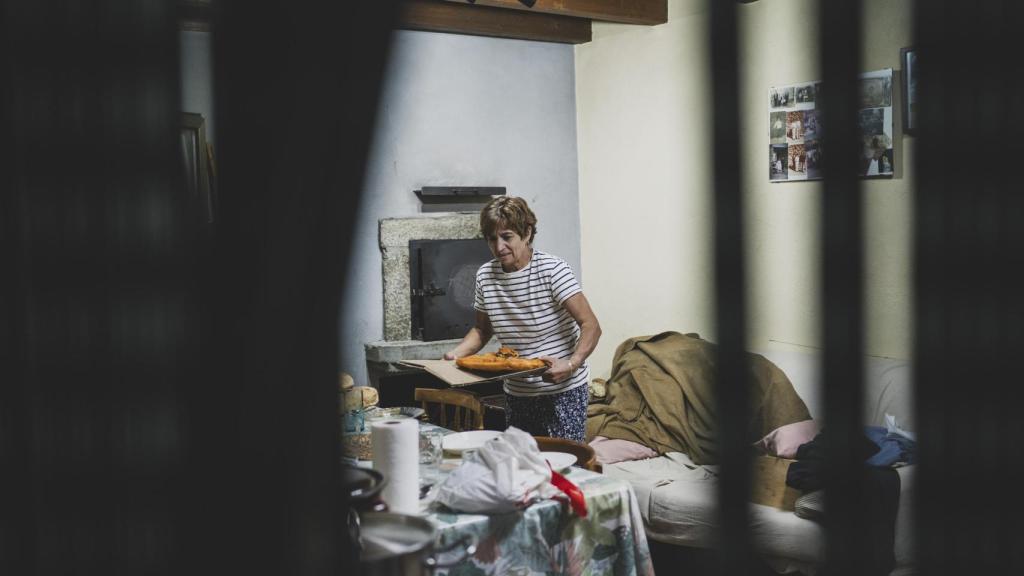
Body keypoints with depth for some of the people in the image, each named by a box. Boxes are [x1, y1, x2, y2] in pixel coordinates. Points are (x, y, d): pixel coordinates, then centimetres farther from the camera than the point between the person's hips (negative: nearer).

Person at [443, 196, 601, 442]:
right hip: (516, 393, 5)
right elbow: (482, 329, 14)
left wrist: (571, 364, -33)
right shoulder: (485, 276, 1)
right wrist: (456, 353, -5)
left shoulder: (552, 269, -14)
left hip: (563, 389, -5)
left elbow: (591, 326, -18)